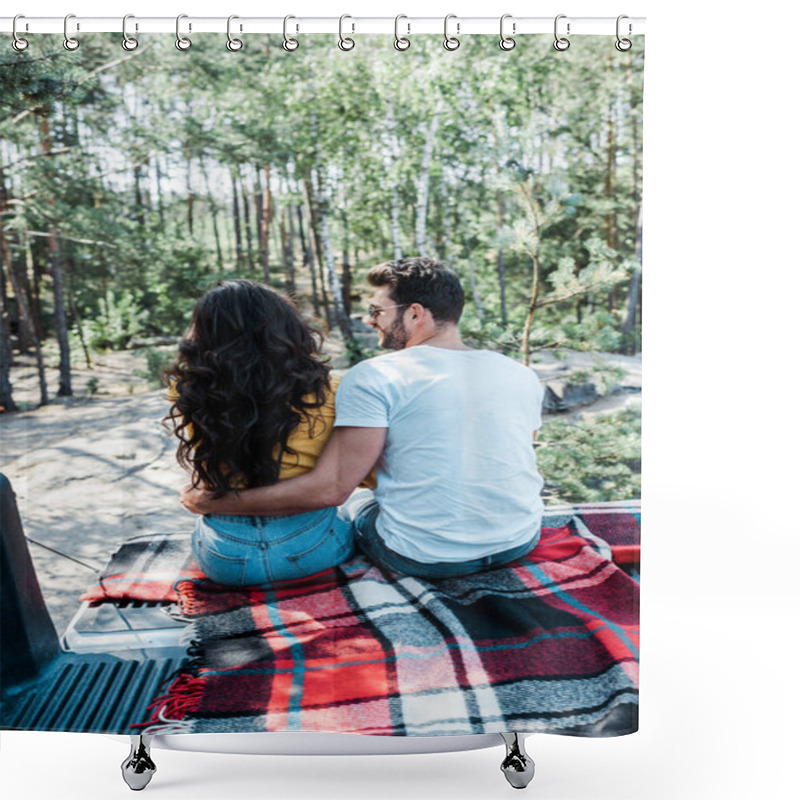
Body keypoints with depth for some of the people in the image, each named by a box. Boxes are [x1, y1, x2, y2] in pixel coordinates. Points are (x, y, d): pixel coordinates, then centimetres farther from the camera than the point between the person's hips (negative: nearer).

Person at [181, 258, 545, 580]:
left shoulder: (373, 377, -16)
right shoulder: (523, 375, 1)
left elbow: (330, 487, -21)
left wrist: (212, 503, -12)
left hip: (425, 557, -5)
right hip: (520, 542, 5)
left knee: (357, 502, 27)